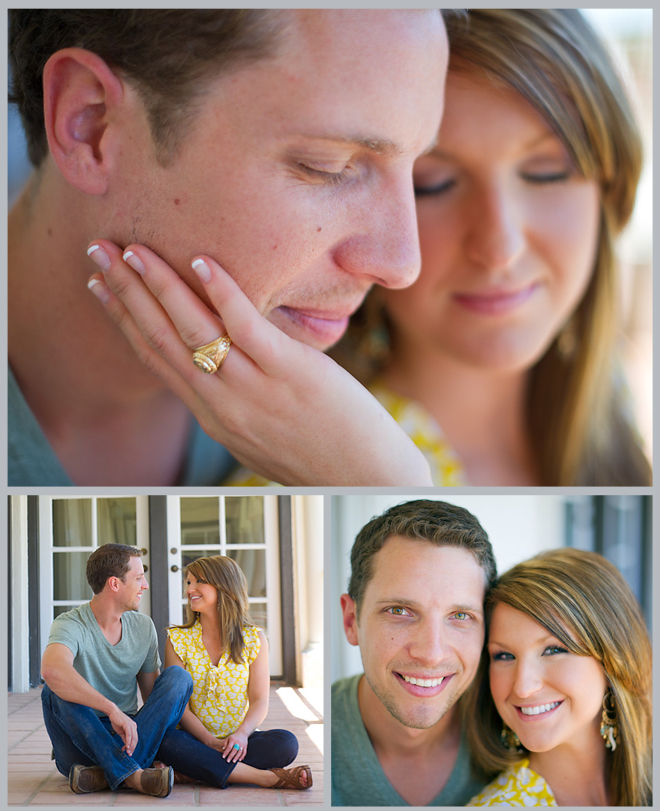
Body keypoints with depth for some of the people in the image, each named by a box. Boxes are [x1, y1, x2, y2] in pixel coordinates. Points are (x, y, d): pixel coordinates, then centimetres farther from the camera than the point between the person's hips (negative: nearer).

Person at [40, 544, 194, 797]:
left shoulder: (143, 627, 6)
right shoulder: (71, 624, -14)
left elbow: (153, 694, 11)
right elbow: (51, 669, -37)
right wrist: (112, 710, -42)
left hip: (124, 737, 4)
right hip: (80, 744, -4)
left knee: (178, 676, -16)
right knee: (56, 690, -31)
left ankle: (109, 773, -30)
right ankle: (132, 774, -37)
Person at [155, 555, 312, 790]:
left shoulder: (254, 638, 5)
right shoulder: (178, 639, 4)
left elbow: (259, 701, 0)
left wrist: (242, 734, -21)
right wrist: (210, 742, -20)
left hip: (238, 741, 1)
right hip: (197, 740, -1)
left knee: (286, 742, -28)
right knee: (167, 742, -35)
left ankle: (197, 770, -28)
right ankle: (268, 778, -35)